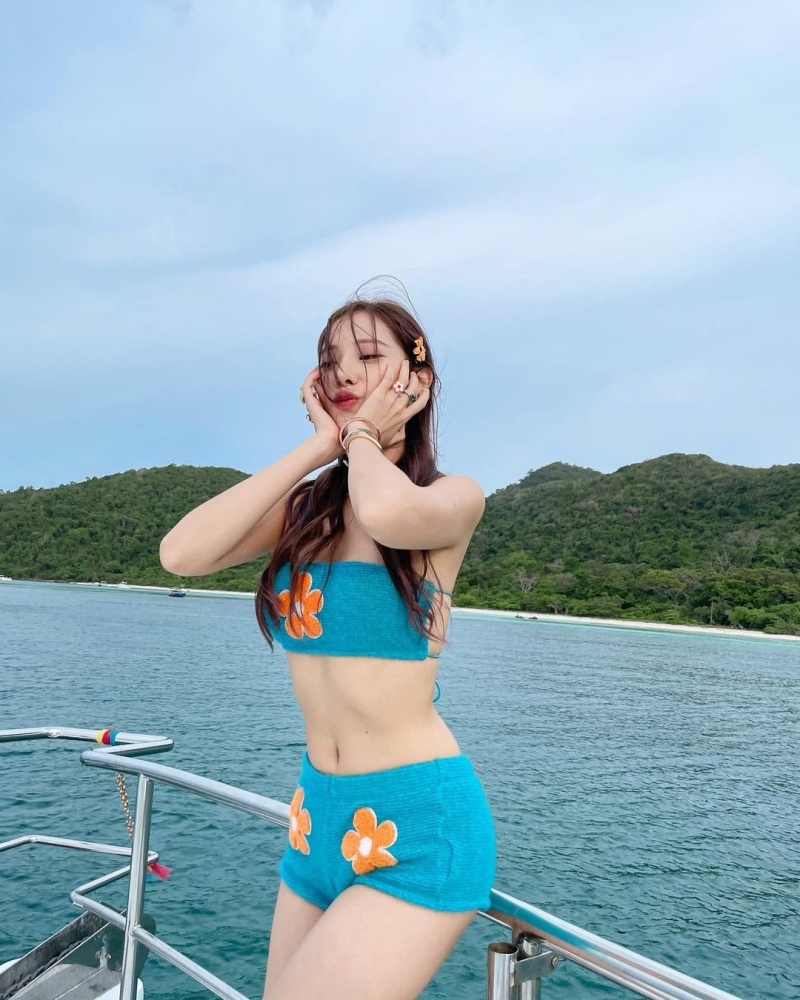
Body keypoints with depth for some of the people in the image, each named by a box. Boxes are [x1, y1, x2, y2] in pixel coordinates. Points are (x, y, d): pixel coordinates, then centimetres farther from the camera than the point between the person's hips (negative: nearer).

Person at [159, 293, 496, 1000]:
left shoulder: (455, 496, -9)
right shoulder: (302, 505, 4)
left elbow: (386, 512, -34)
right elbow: (183, 553, -14)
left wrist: (363, 436, -12)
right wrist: (319, 444, -10)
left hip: (417, 826, -5)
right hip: (318, 811, 5)